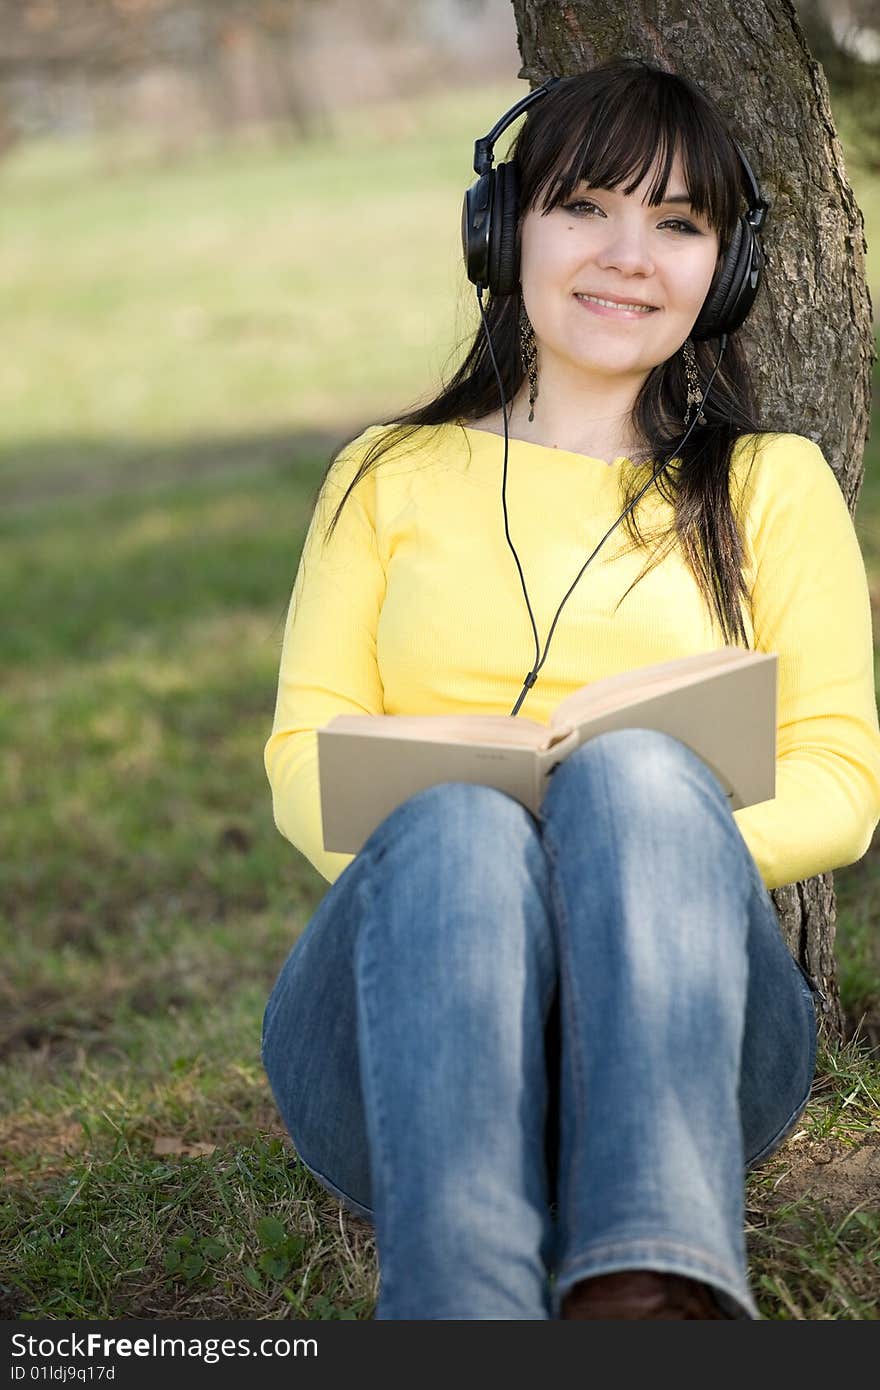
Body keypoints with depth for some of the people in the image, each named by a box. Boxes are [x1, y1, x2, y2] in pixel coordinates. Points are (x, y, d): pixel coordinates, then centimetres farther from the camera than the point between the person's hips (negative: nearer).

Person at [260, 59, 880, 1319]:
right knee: (461, 826, -34)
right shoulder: (390, 477, 23)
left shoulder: (773, 484, 21)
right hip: (393, 1043, 0)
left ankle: (654, 1278, -53)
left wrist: (658, 838, -13)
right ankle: (459, 1313, -55)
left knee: (637, 772, -33)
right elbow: (305, 754, 12)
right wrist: (441, 850, -13)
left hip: (678, 1020, 0)